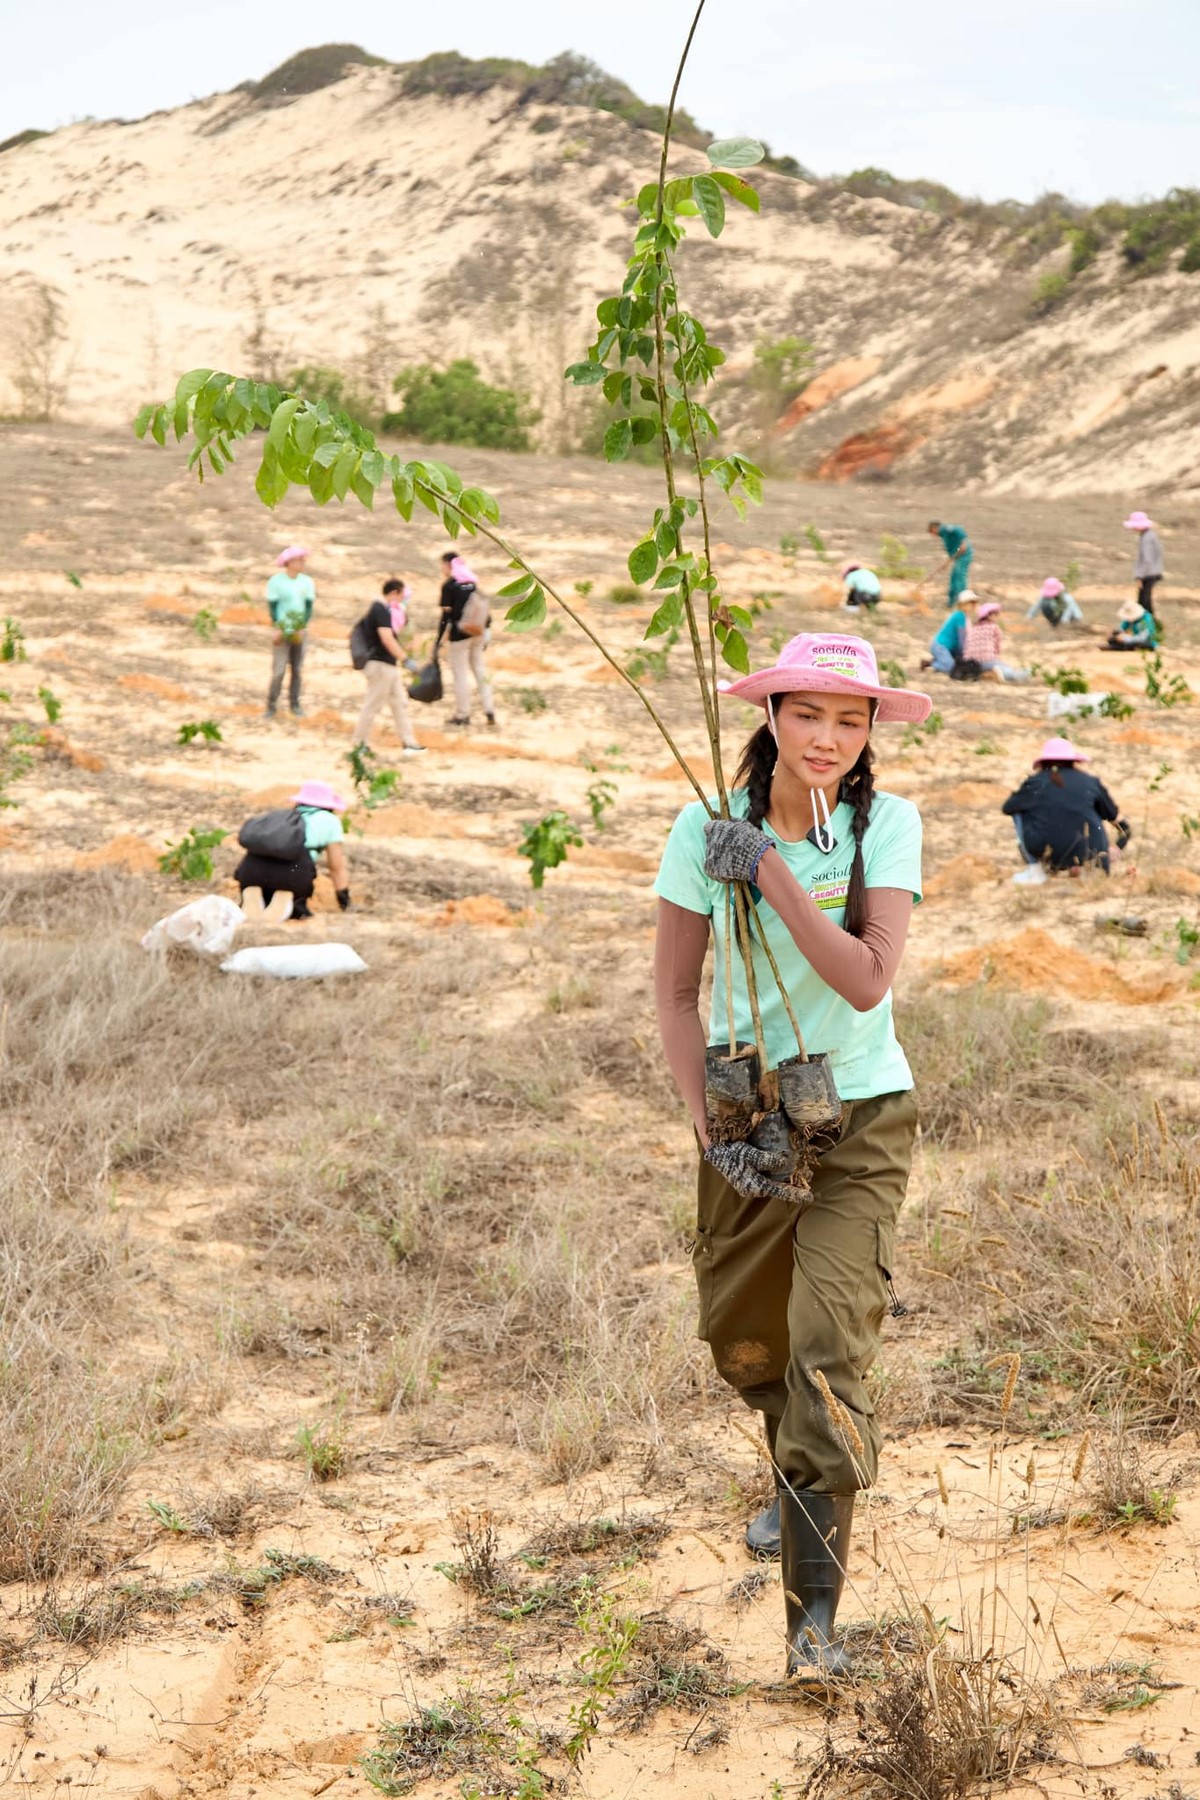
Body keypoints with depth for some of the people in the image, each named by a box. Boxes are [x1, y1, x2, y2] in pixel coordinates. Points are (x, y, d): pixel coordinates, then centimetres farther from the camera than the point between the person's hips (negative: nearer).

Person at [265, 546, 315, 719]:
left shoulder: (306, 581, 4)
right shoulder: (276, 581, -5)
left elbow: (309, 606, 4)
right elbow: (272, 607, -5)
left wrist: (302, 628, -6)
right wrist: (277, 629, -13)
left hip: (299, 632, 3)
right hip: (282, 631, -3)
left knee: (297, 669, 4)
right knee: (279, 670, -7)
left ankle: (294, 704, 12)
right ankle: (271, 706, 0)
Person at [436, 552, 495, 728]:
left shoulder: (449, 585, -7)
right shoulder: (472, 582, 10)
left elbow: (446, 615, -11)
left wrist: (438, 641, -8)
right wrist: (485, 634, 18)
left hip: (460, 634, -6)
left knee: (460, 674, 2)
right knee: (480, 670, 12)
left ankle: (463, 715, 6)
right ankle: (489, 711, 7)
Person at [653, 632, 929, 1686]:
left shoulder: (886, 825, -9)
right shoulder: (707, 827, -7)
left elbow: (867, 980, -21)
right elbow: (675, 993, -3)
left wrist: (771, 875, -25)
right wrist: (709, 1126, -13)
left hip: (862, 1118, -2)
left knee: (832, 1344, -13)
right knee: (744, 1339, 14)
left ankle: (816, 1611, -9)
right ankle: (803, 1479, 48)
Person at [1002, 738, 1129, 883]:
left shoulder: (1036, 782, 7)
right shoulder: (1091, 783, 11)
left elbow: (1008, 807, 21)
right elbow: (1118, 820, 17)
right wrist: (1117, 849, 31)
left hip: (1045, 851, -3)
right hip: (1087, 854, 3)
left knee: (1019, 811, 21)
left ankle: (1035, 869, 16)